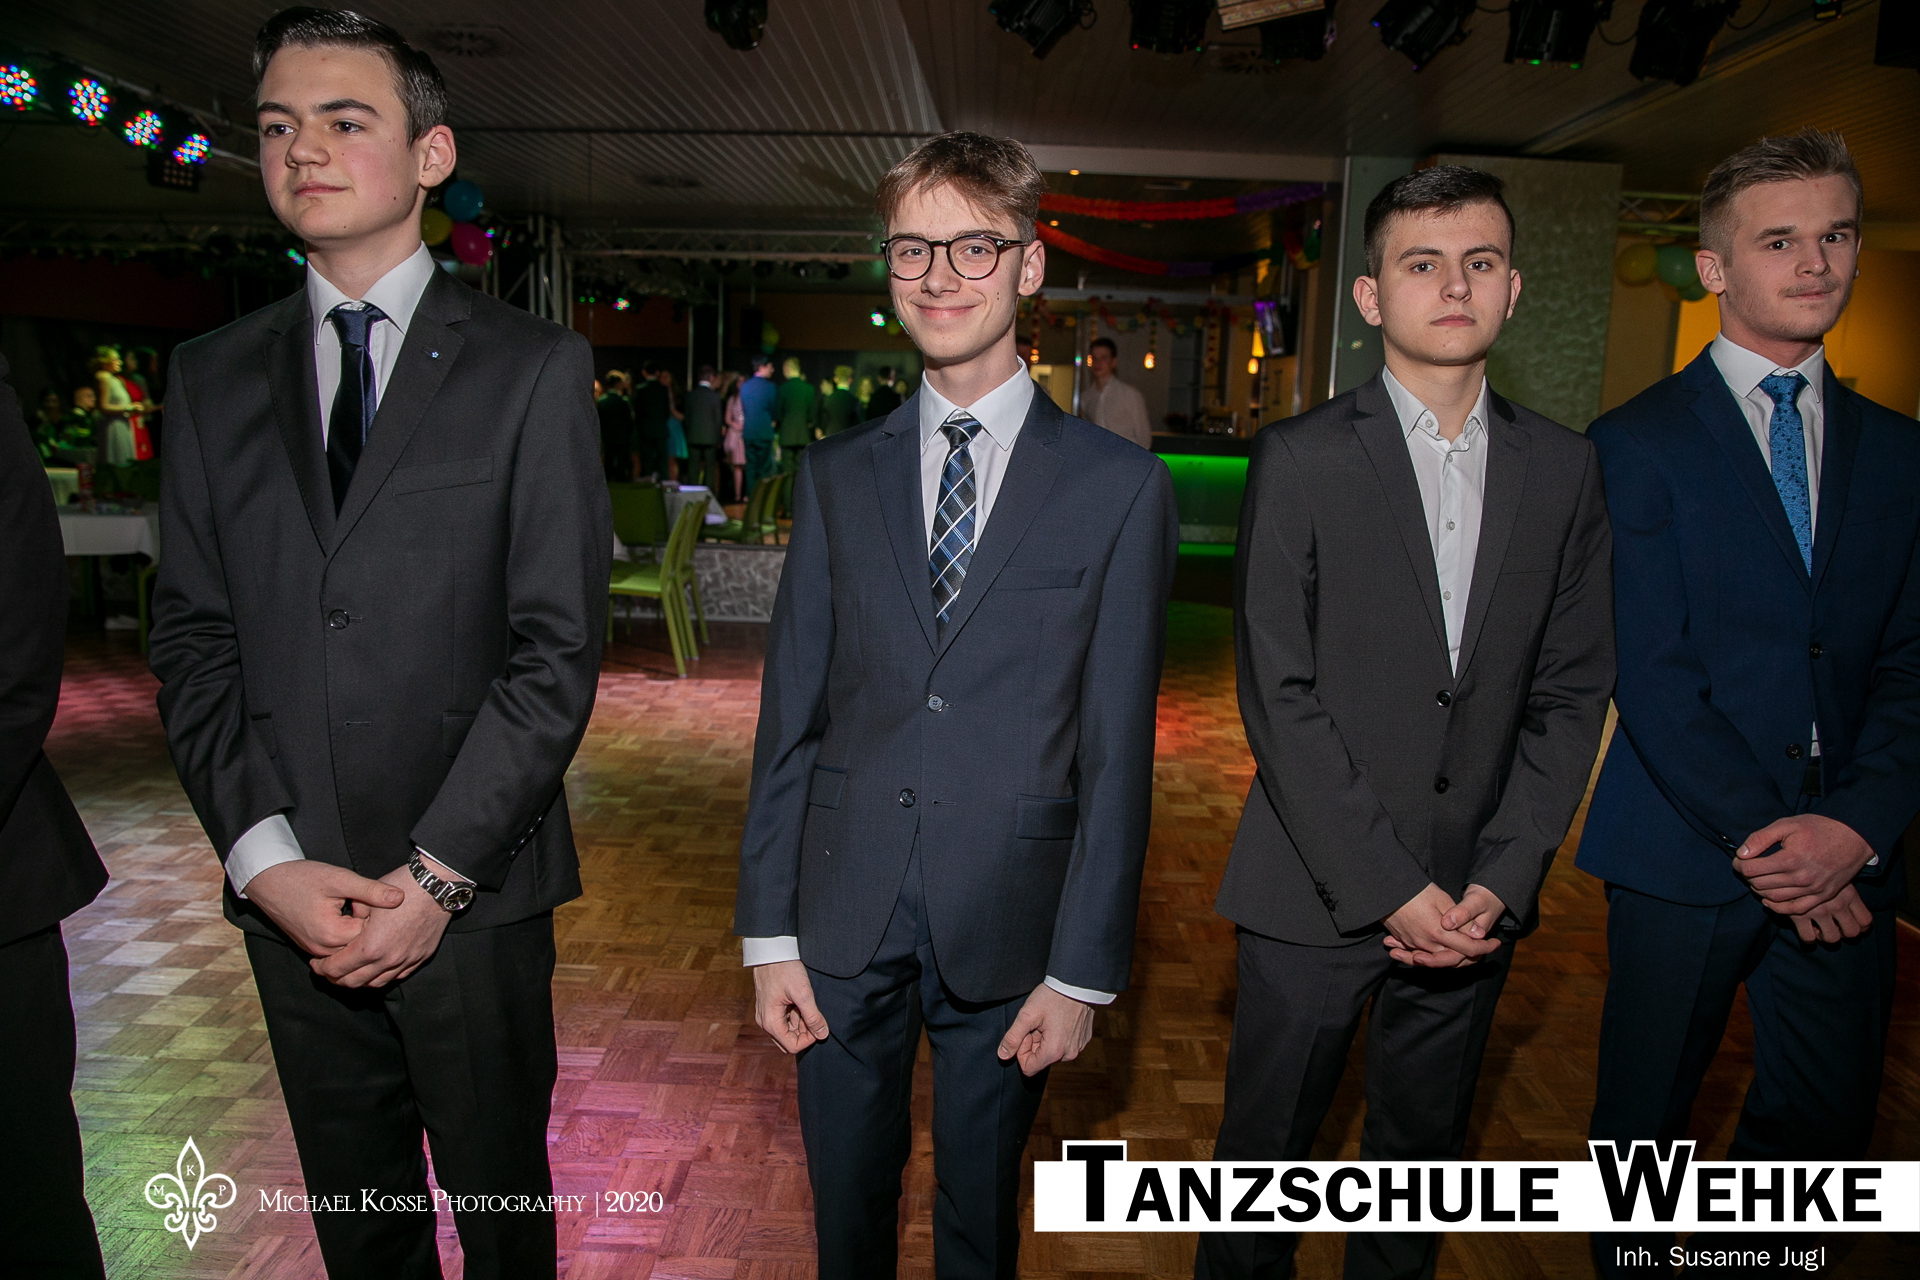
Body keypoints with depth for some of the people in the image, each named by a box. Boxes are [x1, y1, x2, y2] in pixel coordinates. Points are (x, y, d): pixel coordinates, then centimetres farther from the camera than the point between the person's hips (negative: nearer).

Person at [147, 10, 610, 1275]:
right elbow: (194, 642, 4)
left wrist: (433, 875, -13)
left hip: (474, 891, -3)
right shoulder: (213, 376, 8)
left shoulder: (535, 367, -4)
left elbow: (559, 648, -10)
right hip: (287, 897, 4)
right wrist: (267, 861, -8)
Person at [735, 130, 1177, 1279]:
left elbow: (1117, 750, -6)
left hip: (1008, 926, -2)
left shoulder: (1121, 489, -5)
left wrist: (1082, 972, -6)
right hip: (845, 925, 2)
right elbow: (790, 714, 3)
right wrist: (770, 933, 1)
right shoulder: (837, 475, 4)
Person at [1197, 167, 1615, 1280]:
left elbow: (1571, 692, 4)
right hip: (1317, 895, -3)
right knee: (1267, 1155, 11)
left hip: (1479, 901, 3)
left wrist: (1499, 885, -6)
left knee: (1423, 1155, 19)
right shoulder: (1301, 459, -7)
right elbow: (1279, 696, -11)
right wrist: (1389, 889, -14)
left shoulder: (1566, 468, 5)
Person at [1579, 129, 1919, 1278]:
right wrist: (1760, 835, -16)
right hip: (1688, 851, -4)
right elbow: (1650, 672, -11)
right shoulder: (1639, 442, -5)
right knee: (1646, 1118, 12)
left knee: (1826, 1131, 14)